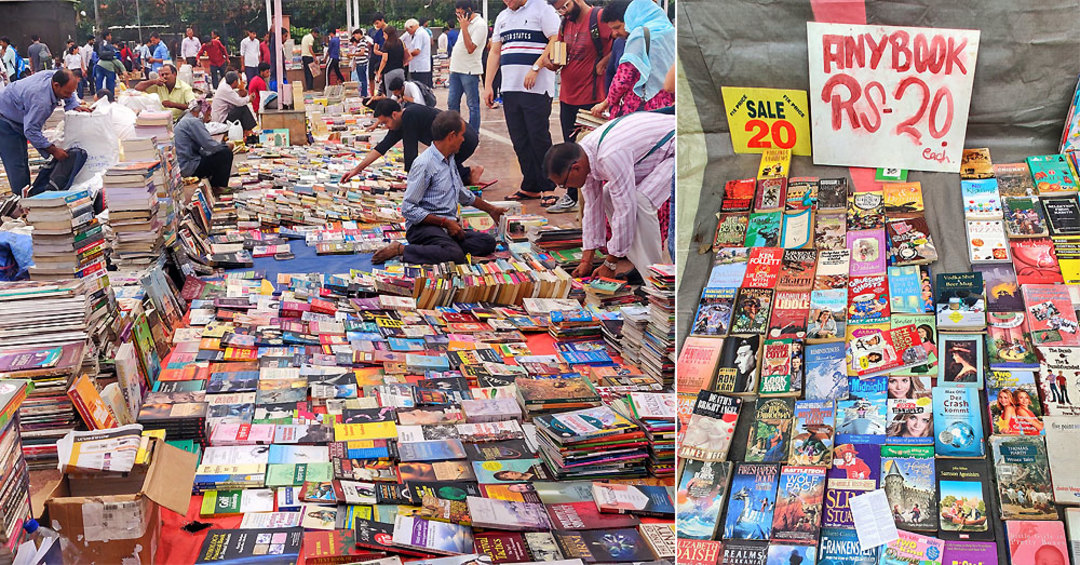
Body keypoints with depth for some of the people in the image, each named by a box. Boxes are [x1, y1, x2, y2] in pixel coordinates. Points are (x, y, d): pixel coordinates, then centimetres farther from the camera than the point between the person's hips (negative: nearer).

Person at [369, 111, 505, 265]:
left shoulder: (450, 159, 16)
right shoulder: (424, 164, -13)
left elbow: (462, 193, 34)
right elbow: (408, 209, -16)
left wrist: (490, 209, 43)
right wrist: (445, 222, -15)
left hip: (449, 225, 9)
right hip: (422, 226, -9)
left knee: (488, 242, -13)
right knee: (455, 255, -36)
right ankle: (401, 250, -19)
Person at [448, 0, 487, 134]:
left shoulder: (480, 24, -13)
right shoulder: (466, 23, 15)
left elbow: (470, 48, -21)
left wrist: (464, 27, -18)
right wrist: (452, 61, 18)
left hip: (469, 71, -9)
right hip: (456, 70, 9)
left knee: (473, 105, -2)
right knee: (452, 103, 11)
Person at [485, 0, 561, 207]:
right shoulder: (502, 17, 19)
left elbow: (555, 41, -11)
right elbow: (495, 52, 21)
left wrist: (535, 68, -18)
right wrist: (488, 85, 14)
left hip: (537, 88, -7)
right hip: (510, 88, 7)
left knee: (539, 139, -7)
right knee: (520, 141, 7)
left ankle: (547, 188, 1)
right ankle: (530, 187, 15)